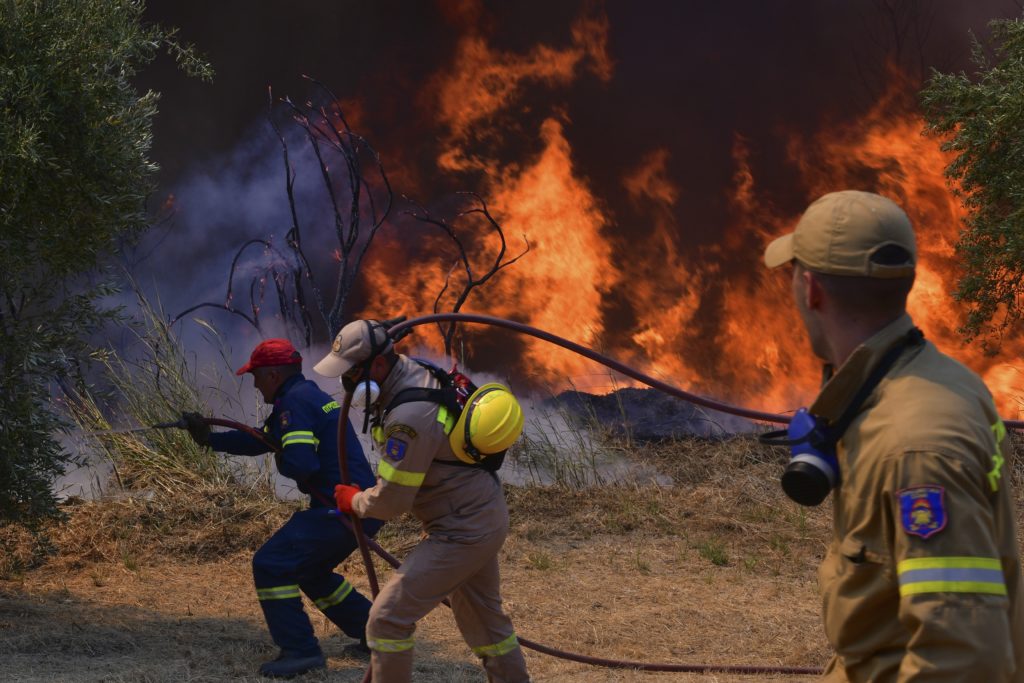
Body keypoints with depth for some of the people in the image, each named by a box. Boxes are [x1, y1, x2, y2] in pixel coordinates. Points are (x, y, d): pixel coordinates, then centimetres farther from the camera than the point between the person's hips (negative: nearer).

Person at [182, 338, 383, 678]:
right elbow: (258, 440, 27)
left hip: (341, 509, -10)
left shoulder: (295, 402, -14)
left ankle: (300, 651, -7)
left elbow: (299, 464, -25)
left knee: (270, 564, -7)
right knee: (309, 570, 26)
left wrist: (281, 456, -3)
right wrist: (210, 438, 24)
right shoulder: (306, 395, 18)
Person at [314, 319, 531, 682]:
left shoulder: (408, 420, -29)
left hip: (463, 534, -10)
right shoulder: (412, 369, -2)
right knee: (483, 615, 26)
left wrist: (353, 500, -2)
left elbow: (390, 502, -21)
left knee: (388, 618, -8)